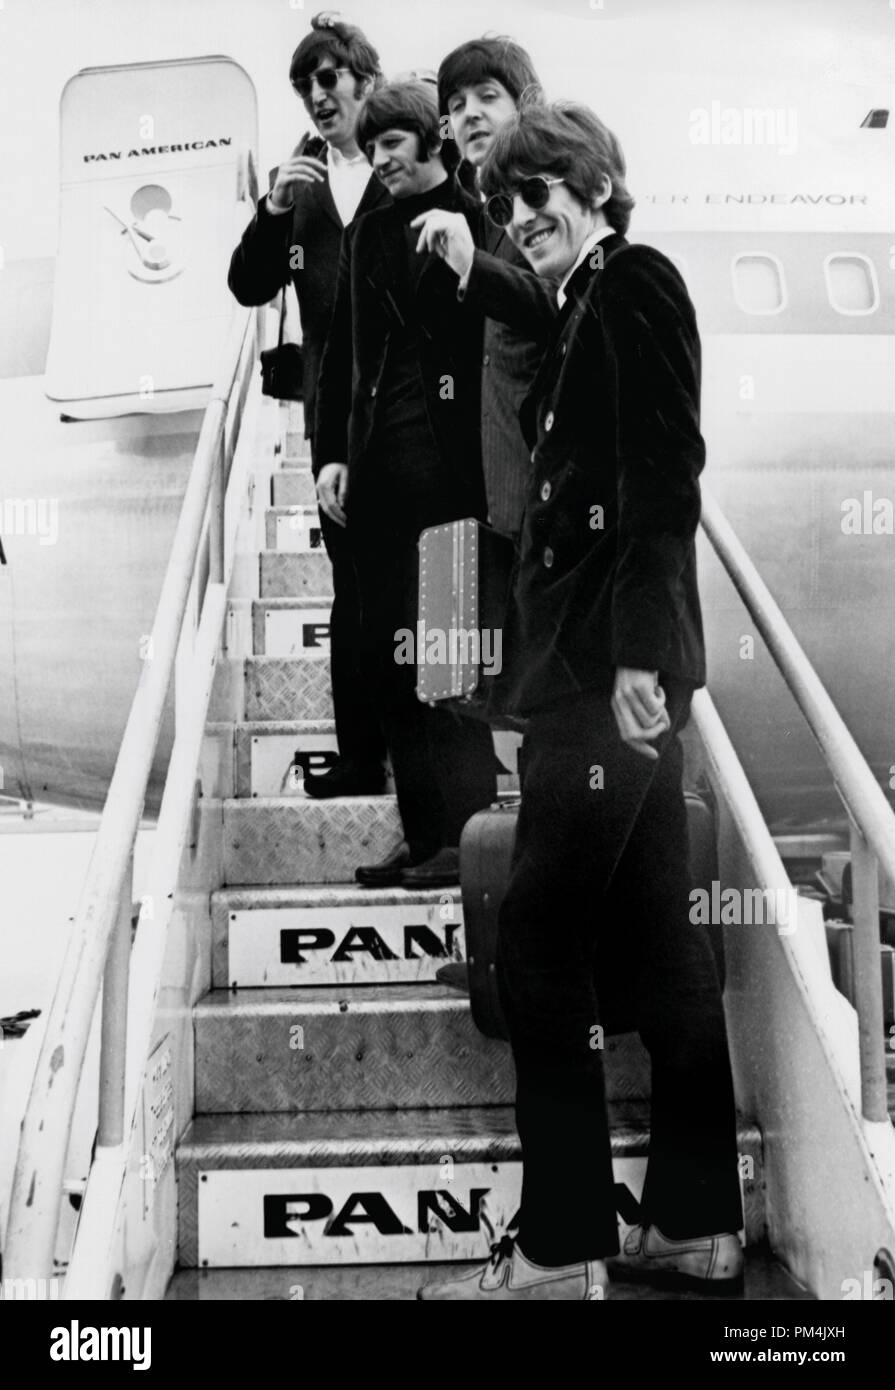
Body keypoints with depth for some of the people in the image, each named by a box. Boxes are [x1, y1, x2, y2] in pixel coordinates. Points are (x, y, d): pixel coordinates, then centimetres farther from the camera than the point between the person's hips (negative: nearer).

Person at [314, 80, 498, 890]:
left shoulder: (475, 223, -2)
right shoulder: (365, 234, 17)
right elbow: (341, 352, 16)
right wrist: (332, 453, 9)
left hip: (451, 465, -6)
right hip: (379, 466, 6)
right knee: (387, 651, 7)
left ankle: (468, 831, 5)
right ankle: (423, 834, 16)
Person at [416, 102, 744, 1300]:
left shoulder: (636, 282, -6)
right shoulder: (592, 305, 22)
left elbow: (665, 473, -18)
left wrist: (637, 649, -23)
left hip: (608, 662, -10)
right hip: (604, 661, 10)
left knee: (539, 939, -6)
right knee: (656, 936, 12)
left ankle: (561, 1248, 6)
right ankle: (697, 1222, 23)